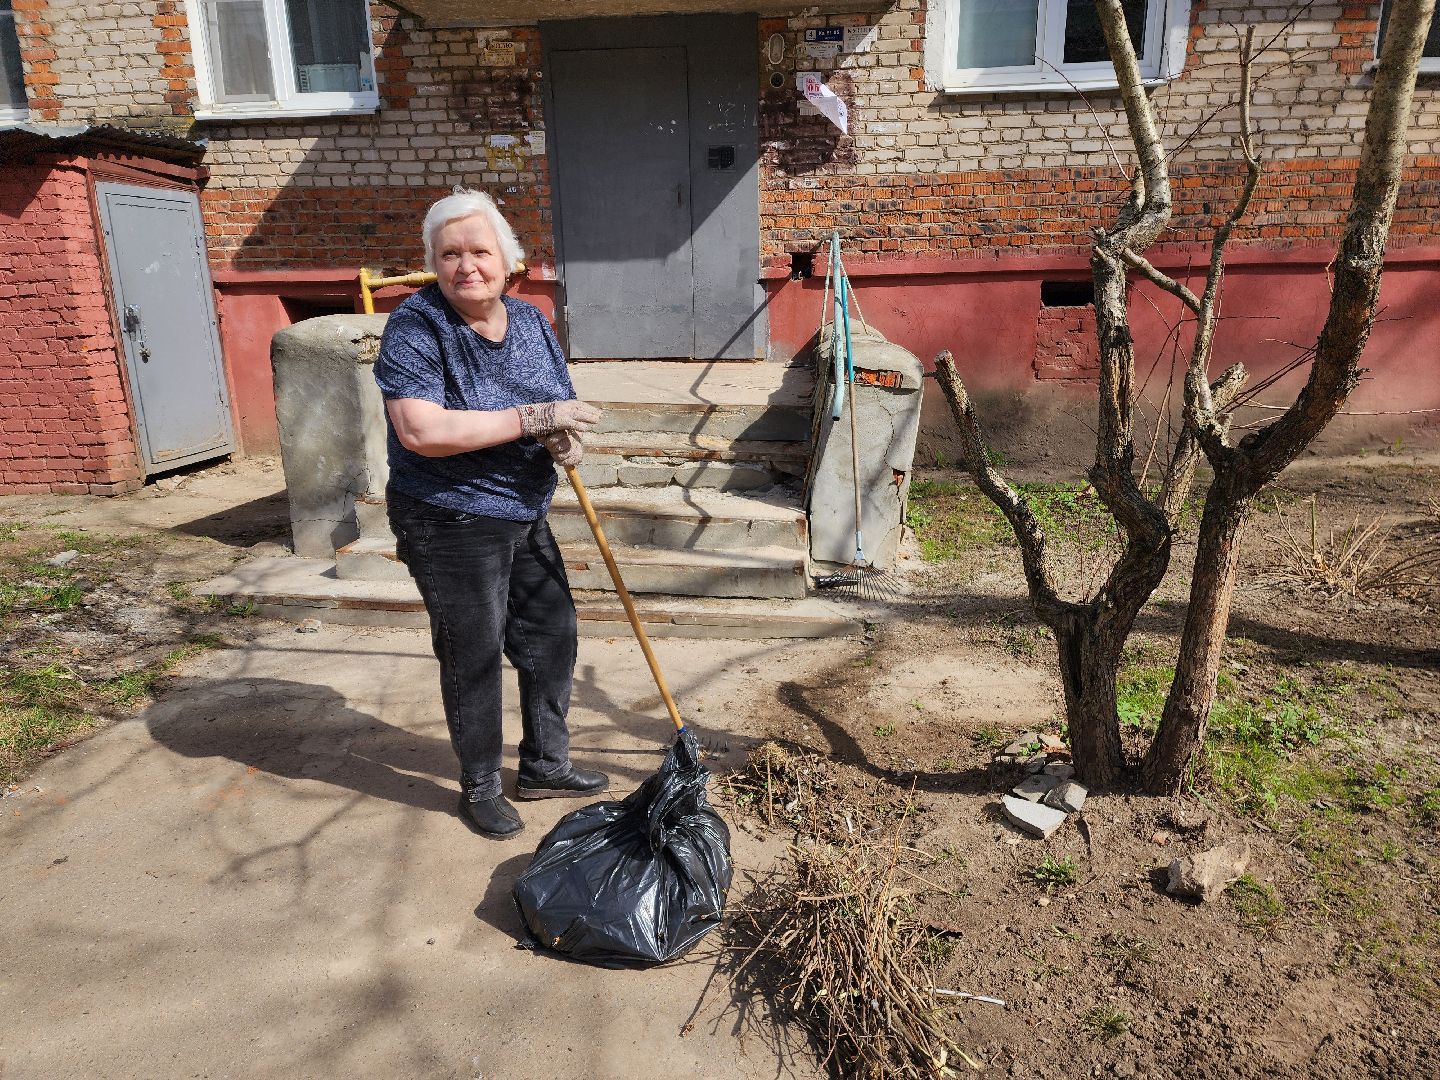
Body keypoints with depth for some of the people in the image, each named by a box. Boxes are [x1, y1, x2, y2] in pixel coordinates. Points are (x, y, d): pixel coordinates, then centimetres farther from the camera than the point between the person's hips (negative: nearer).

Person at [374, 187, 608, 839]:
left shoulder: (531, 324, 4)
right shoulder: (415, 328, -15)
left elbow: (563, 415, 11)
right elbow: (421, 430, -29)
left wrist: (567, 441, -14)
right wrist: (531, 419, -28)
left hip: (524, 517, 7)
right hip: (450, 526, -6)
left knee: (553, 638, 14)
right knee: (473, 657, 5)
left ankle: (545, 766, 35)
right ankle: (480, 787, 28)